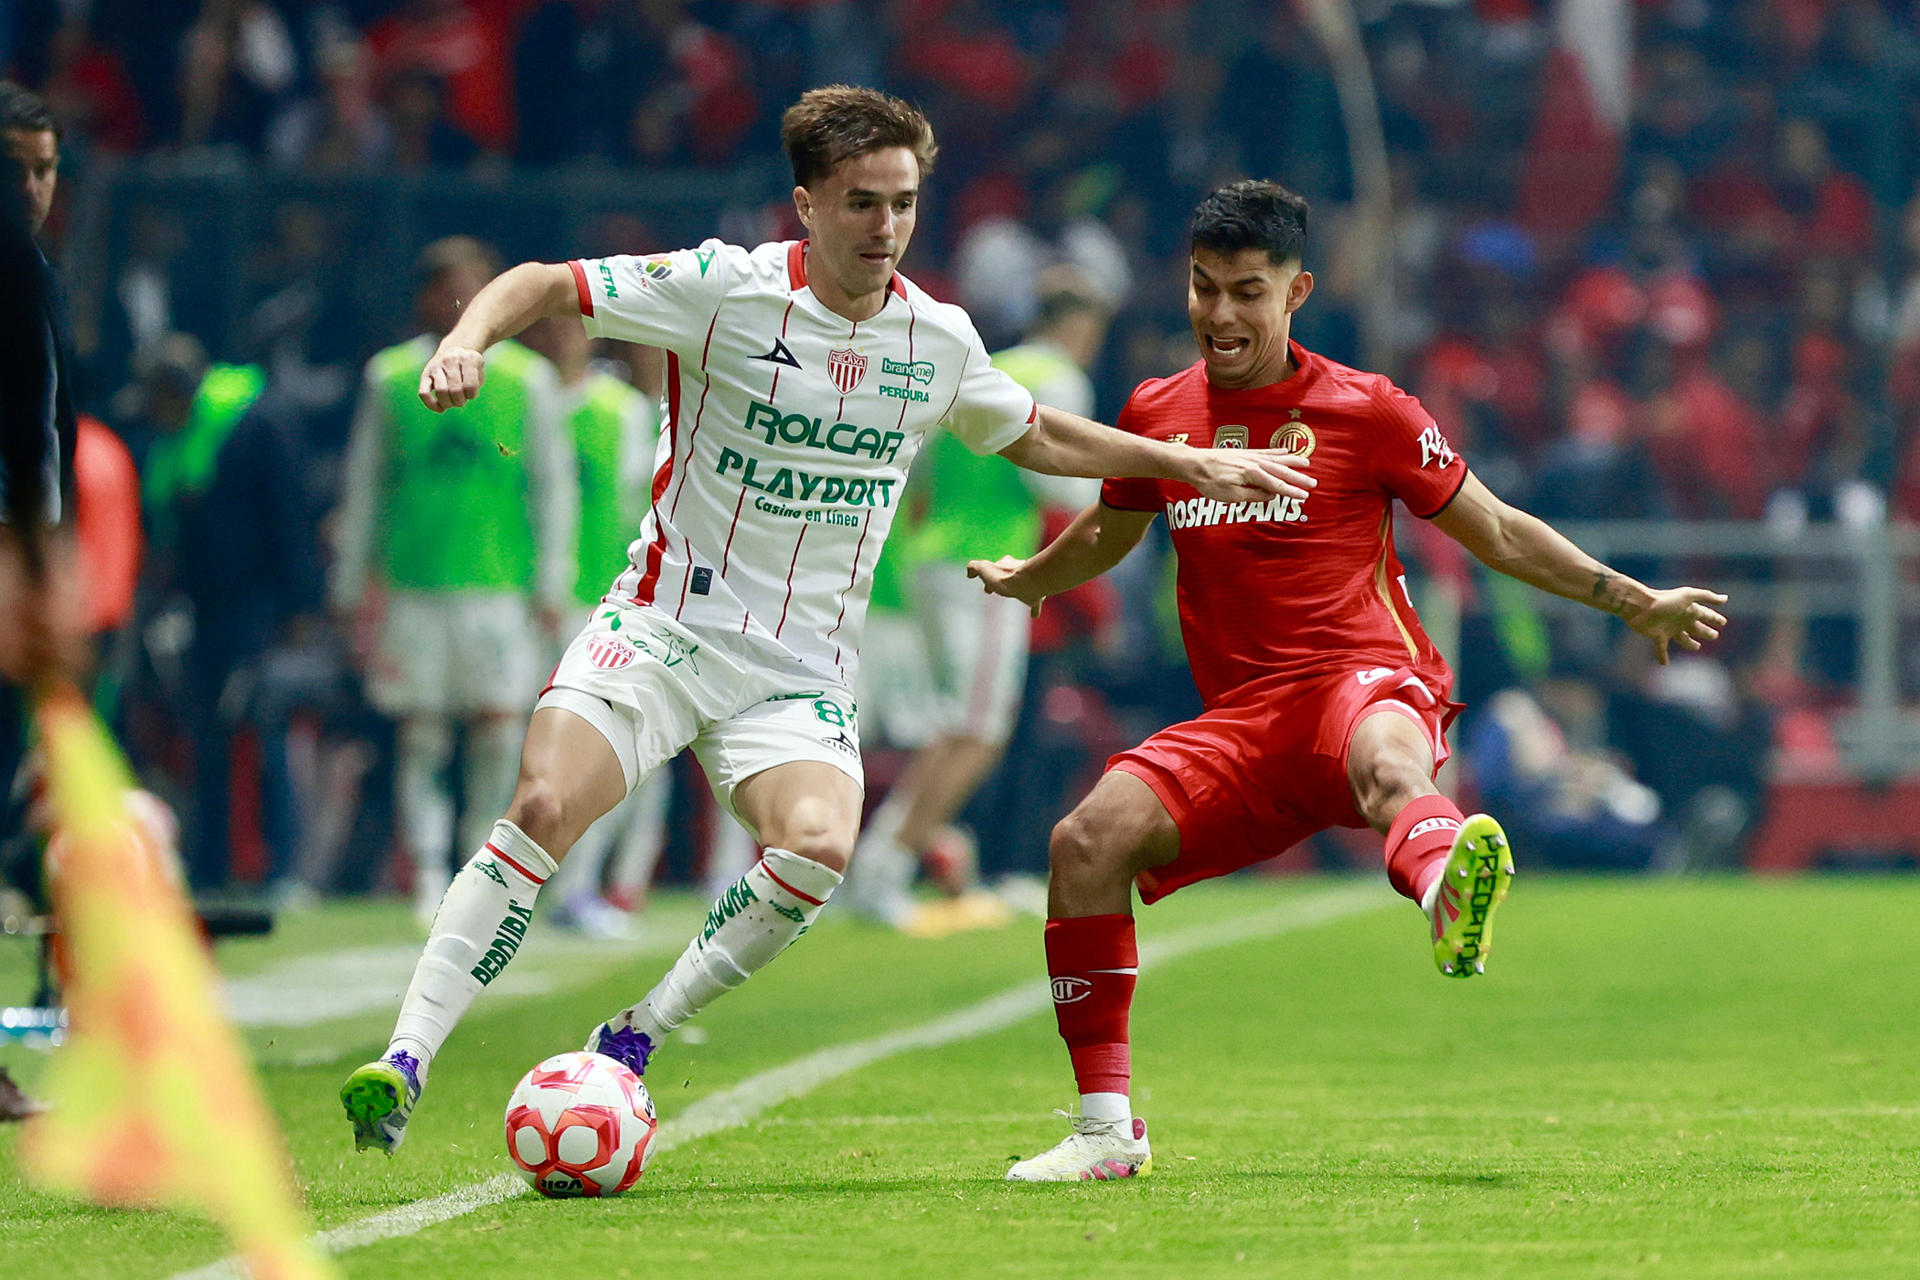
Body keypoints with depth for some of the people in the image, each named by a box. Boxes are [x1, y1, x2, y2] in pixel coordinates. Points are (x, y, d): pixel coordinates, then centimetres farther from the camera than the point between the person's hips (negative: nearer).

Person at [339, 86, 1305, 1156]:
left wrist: (1192, 465, 22)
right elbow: (547, 287, -4)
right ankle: (404, 1062, -21)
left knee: (820, 847, -27)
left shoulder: (938, 339, 6)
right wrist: (468, 340, -25)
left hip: (801, 674, 3)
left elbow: (1037, 436, 25)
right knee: (544, 806, -26)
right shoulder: (726, 288, -8)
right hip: (664, 626, -3)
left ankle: (635, 1040, -10)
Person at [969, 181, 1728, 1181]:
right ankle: (1106, 1129, -10)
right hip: (1243, 717, 5)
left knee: (1387, 762, -42)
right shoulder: (1158, 414, 13)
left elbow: (1496, 533, 9)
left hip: (1366, 677, -5)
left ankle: (1452, 910, -80)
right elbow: (1109, 533, 36)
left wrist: (1635, 603, 7)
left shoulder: (1363, 411, 1)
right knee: (1087, 841, -19)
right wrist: (1024, 580, 44)